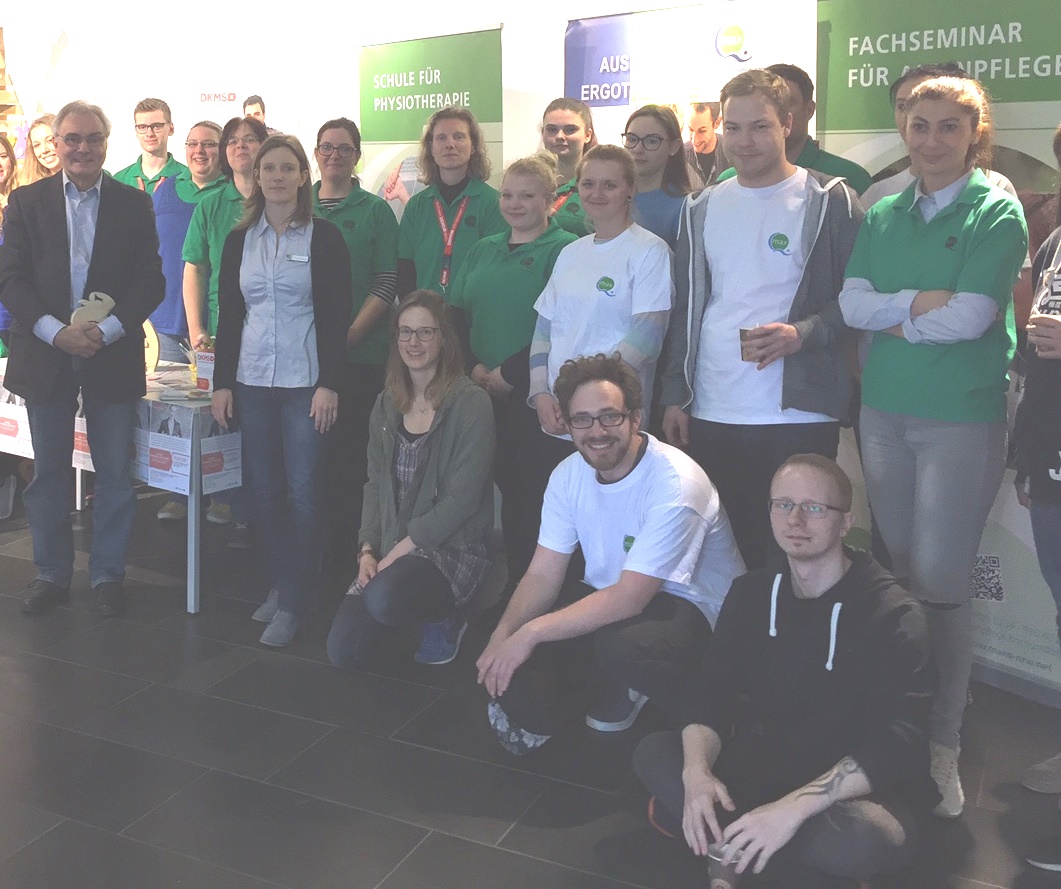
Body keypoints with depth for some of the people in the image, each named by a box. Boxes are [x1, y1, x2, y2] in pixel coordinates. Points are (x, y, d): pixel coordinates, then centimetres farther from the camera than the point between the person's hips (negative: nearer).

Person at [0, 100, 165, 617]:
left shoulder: (134, 205, 4)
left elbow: (151, 282, -2)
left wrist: (106, 330, -15)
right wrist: (56, 331, -15)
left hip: (111, 356, -1)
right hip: (45, 355, 1)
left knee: (115, 473, 5)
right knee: (49, 472, 10)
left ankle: (108, 575, 18)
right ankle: (51, 574, 23)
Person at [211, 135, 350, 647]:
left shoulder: (323, 237, -1)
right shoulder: (239, 240, 11)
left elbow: (335, 316, -5)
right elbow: (229, 316, 12)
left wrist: (328, 384, -12)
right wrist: (222, 382, 6)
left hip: (305, 383, -4)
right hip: (251, 382, 4)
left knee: (301, 494, -3)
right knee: (263, 490, 7)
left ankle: (291, 604, 5)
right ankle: (276, 584, 21)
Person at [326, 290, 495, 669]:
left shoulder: (470, 402, -12)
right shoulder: (387, 403, 9)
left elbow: (462, 498, -15)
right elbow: (375, 484, 10)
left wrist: (401, 550, -15)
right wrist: (368, 550, -4)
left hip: (451, 548, -6)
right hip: (390, 548, 6)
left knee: (383, 600, -34)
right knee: (343, 651, -7)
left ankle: (446, 617, 1)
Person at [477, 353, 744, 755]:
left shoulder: (674, 484, -25)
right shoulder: (569, 475, -3)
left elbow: (629, 598, -28)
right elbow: (542, 575, -3)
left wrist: (531, 632, -31)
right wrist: (502, 636, -22)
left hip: (694, 611, -6)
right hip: (608, 598, 7)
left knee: (619, 643, -38)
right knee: (512, 671, -12)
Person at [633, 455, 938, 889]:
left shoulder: (893, 616, -17)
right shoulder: (751, 593, 0)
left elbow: (897, 743, -26)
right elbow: (710, 695, -4)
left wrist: (793, 808, -38)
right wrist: (697, 773, -27)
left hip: (857, 789, -4)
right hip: (767, 763, 5)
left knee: (861, 839, -38)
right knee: (653, 754, -15)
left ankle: (727, 835, -16)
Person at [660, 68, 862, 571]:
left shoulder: (829, 201, 0)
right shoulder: (702, 209, 13)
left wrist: (802, 334, -19)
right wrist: (674, 397, 10)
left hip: (798, 414, -4)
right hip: (710, 416, 4)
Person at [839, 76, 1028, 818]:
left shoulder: (996, 210, -4)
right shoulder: (883, 215, 10)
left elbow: (972, 316, -15)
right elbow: (852, 304, -1)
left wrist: (893, 315, -3)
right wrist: (921, 300, -15)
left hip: (963, 415, -4)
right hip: (885, 410, 5)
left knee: (942, 581, -3)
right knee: (899, 574, 11)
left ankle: (944, 742, 12)